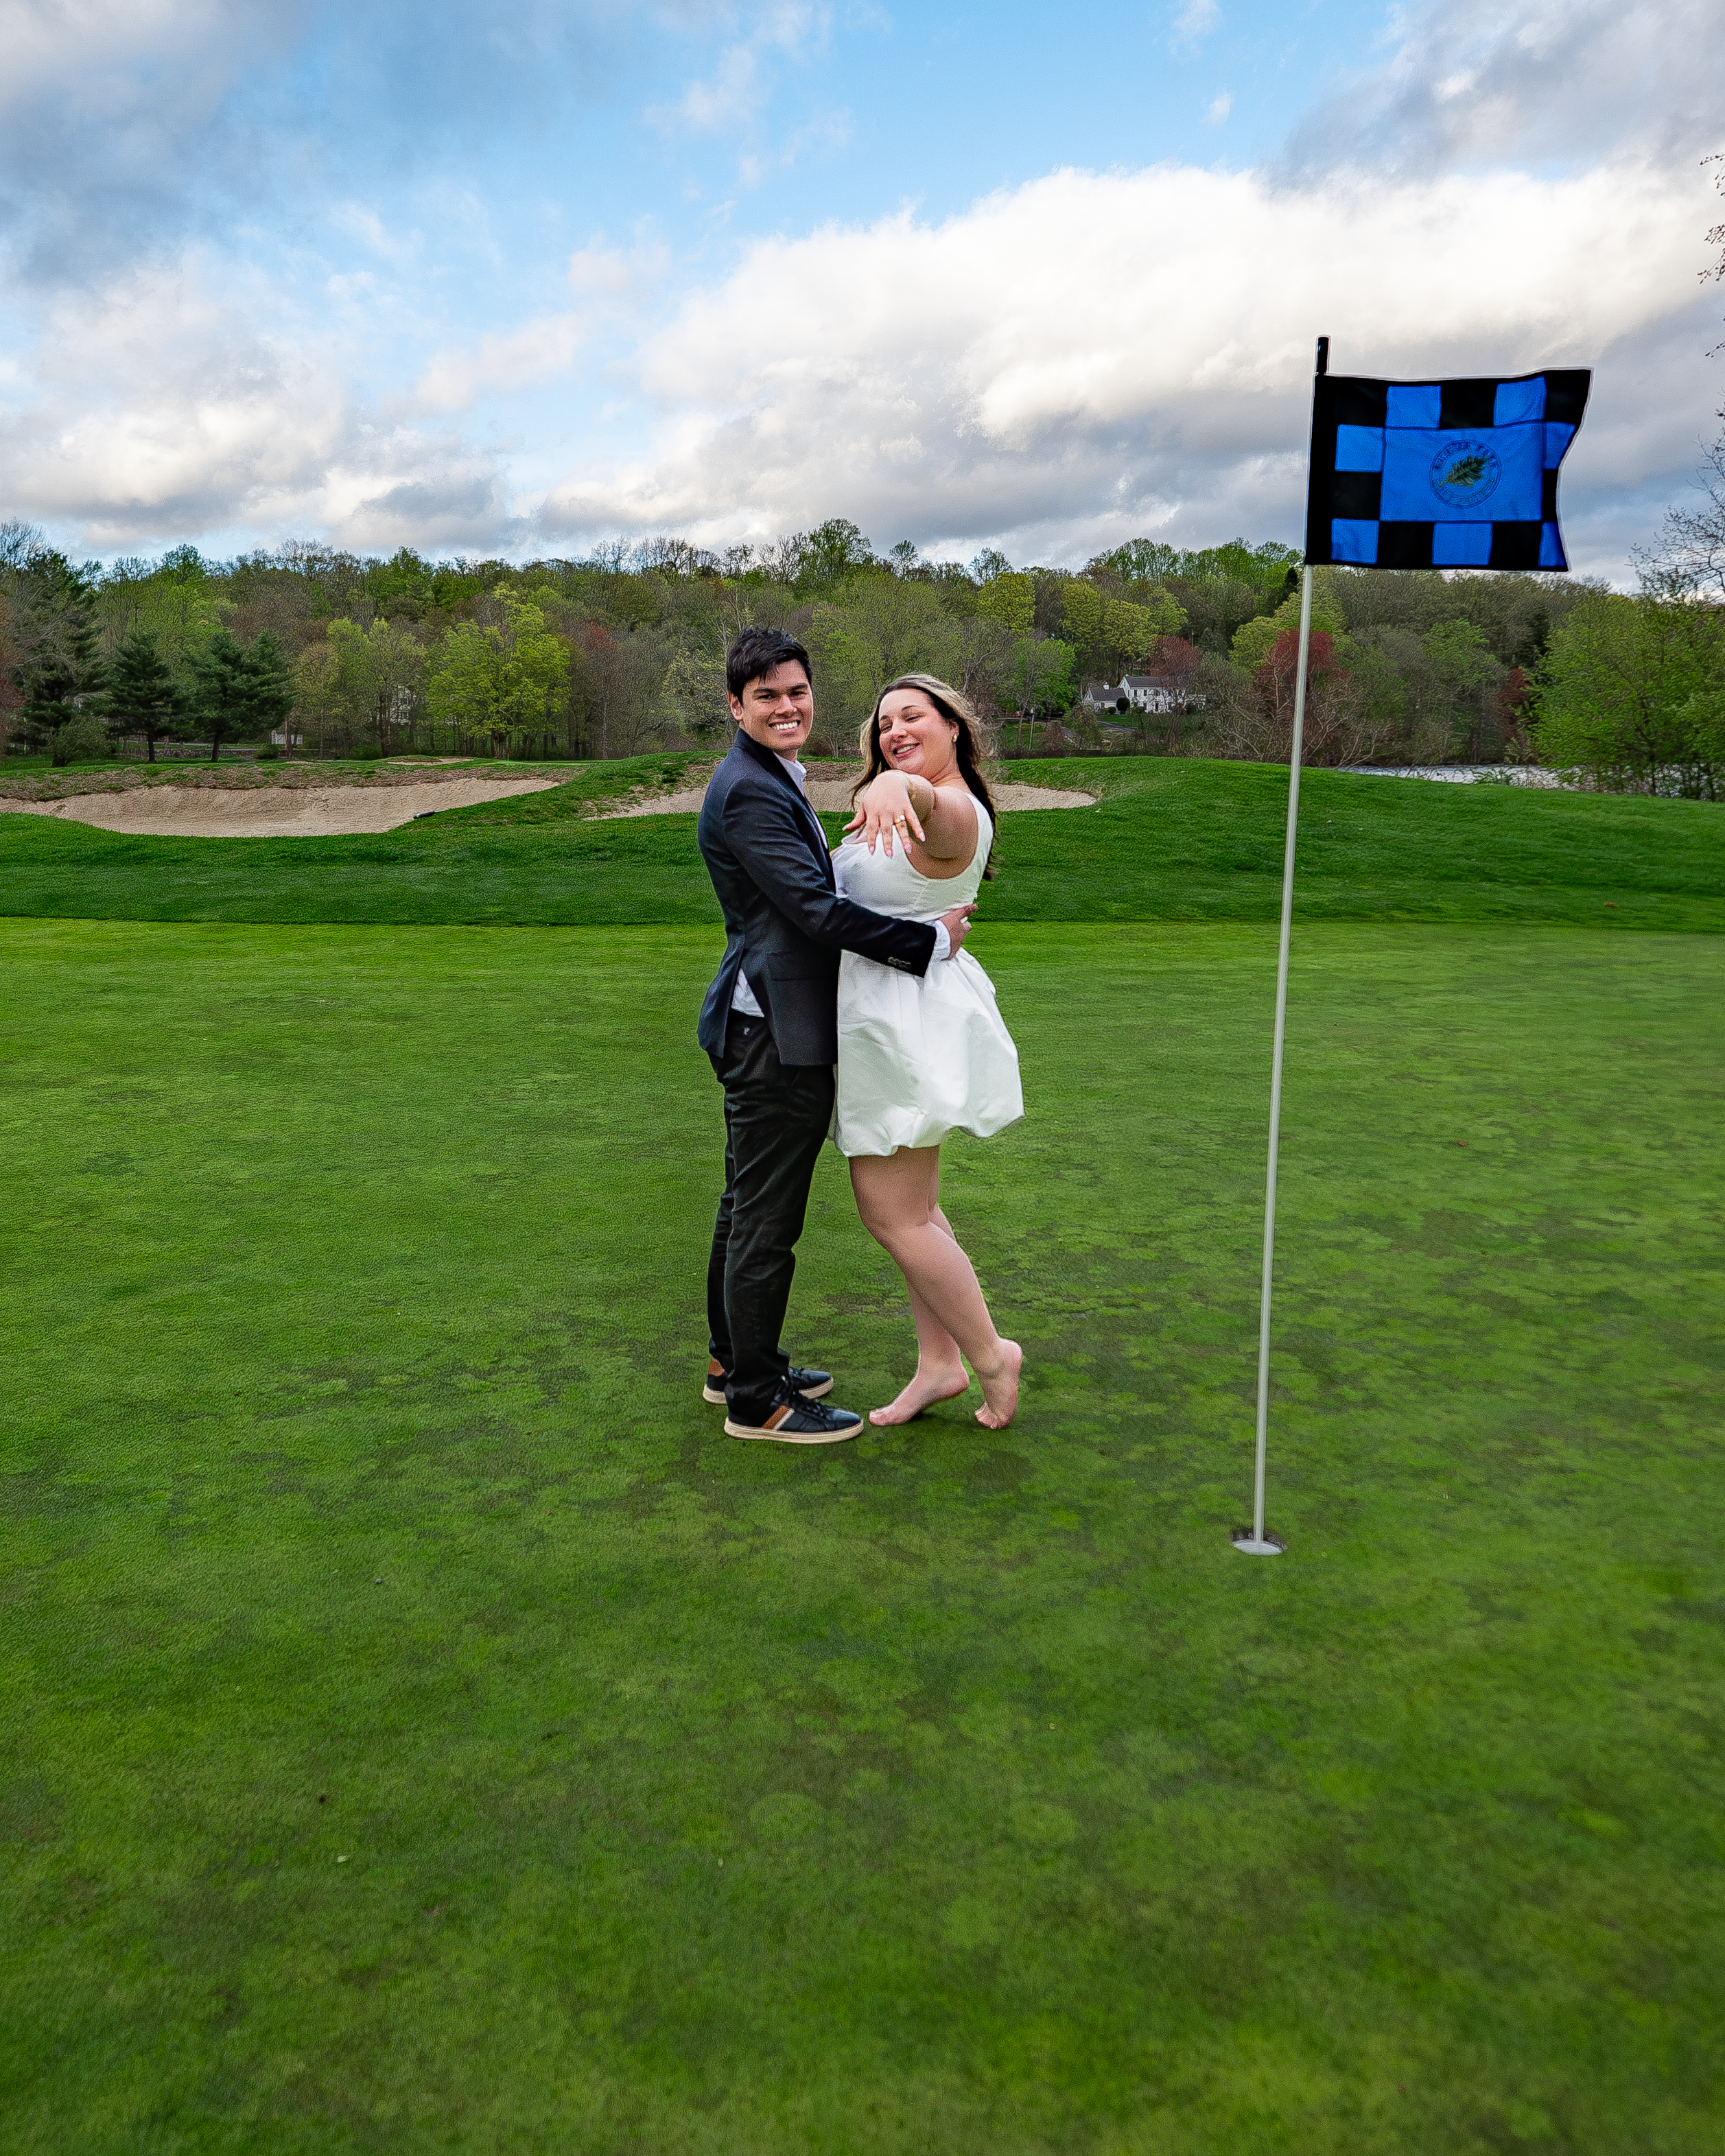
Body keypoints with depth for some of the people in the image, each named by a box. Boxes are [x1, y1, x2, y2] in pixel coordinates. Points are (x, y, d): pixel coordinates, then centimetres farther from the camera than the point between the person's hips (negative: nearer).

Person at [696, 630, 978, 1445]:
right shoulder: (750, 793, -18)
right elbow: (819, 910, -23)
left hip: (762, 1029, 11)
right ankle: (756, 1401, 12)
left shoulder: (770, 781, 16)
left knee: (747, 1208, 19)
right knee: (766, 1222, -1)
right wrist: (932, 940, -17)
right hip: (774, 1035, -11)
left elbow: (812, 896, 20)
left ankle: (733, 1362, 34)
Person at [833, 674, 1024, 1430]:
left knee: (893, 1215, -3)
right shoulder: (906, 812, 16)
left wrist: (897, 785, -65)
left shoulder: (953, 813, -18)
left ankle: (990, 1354, 12)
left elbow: (927, 801, -44)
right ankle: (939, 1363, 26)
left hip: (903, 1025, -11)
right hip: (885, 1019, 11)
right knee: (913, 1206, 16)